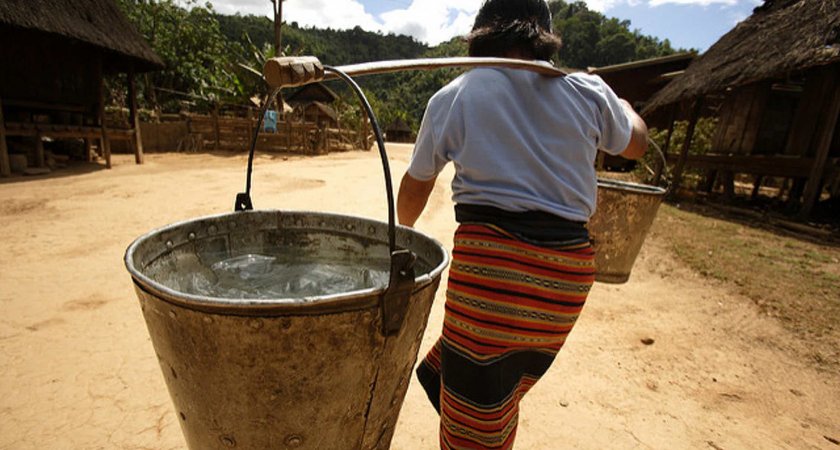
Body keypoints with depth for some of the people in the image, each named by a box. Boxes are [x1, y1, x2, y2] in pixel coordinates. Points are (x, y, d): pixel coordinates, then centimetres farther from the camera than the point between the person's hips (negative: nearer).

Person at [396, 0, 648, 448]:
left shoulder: (450, 97, 4)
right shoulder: (588, 91, 9)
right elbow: (637, 142, 28)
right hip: (569, 271, 4)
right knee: (503, 397, 25)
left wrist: (404, 233, 34)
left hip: (489, 261, -3)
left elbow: (415, 187, 14)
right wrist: (614, 99, 48)